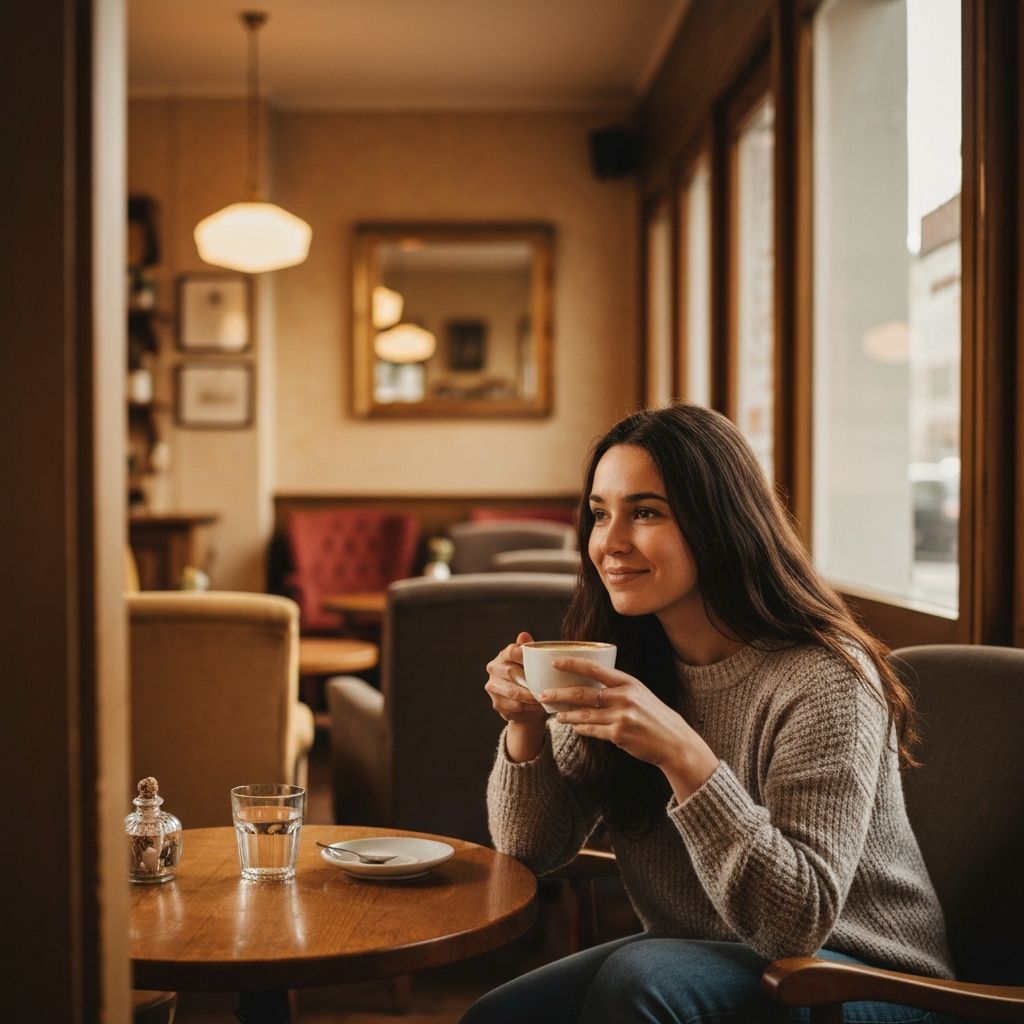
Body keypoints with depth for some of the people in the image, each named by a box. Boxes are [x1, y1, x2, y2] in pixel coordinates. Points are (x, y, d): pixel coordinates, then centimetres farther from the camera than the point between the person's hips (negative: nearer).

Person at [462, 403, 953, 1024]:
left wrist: (682, 754, -37)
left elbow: (801, 921, -26)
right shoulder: (621, 665, -2)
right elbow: (532, 850, 2)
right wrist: (527, 726, -18)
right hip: (700, 959, 6)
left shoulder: (824, 681, -23)